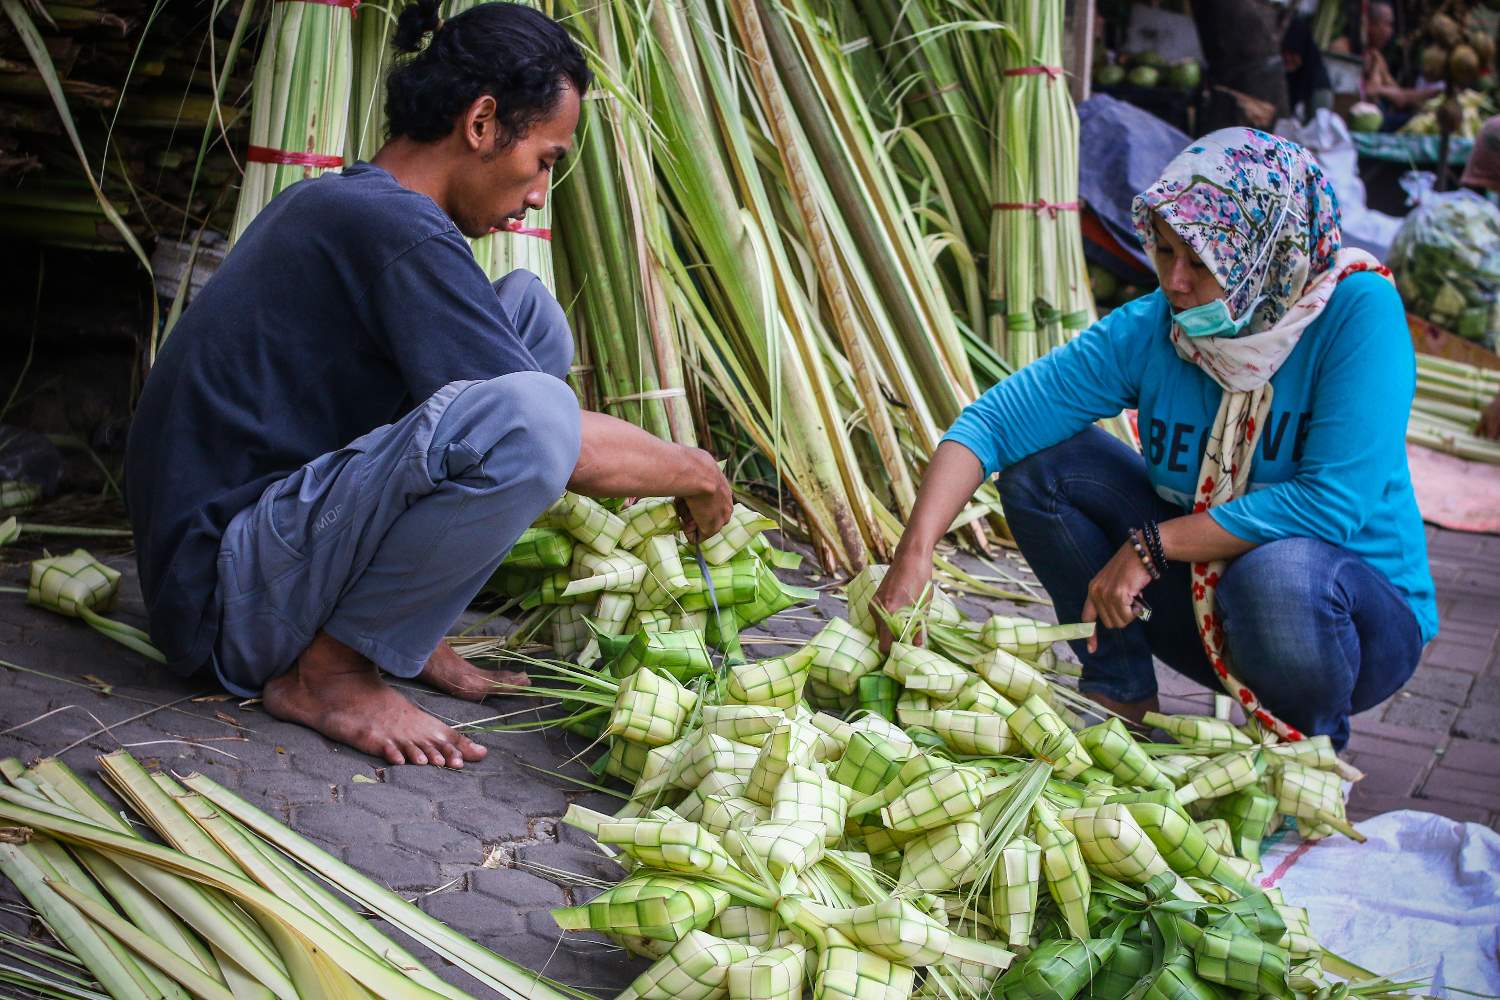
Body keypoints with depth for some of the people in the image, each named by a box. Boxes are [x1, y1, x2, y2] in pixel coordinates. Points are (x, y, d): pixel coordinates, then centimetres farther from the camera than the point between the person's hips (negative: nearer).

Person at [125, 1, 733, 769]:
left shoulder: (331, 202, 12)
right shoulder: (396, 228, -19)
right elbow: (561, 444, -19)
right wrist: (697, 474, 0)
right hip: (228, 600, -10)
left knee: (529, 308, 7)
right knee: (530, 418, -33)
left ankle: (406, 634, 6)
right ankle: (329, 670, -11)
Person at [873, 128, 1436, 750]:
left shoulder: (1358, 310, -21)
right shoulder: (1147, 331, -11)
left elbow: (1334, 500, -28)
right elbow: (994, 420, -15)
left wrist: (1152, 544, -25)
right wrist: (915, 551, -29)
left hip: (1359, 616, -3)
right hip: (1205, 594, 4)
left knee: (1278, 572, -40)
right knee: (1041, 463, -11)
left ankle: (1313, 755, -6)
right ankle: (1121, 696, 1)